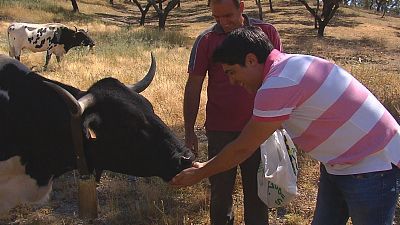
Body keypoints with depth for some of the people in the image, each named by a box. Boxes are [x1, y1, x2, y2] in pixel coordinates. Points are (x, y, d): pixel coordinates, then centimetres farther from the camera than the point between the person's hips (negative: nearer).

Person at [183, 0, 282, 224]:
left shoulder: (267, 33, -1)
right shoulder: (206, 40, -4)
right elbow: (193, 87, 0)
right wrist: (189, 130, 0)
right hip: (220, 130, 0)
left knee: (257, 189, 12)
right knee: (221, 188, 11)